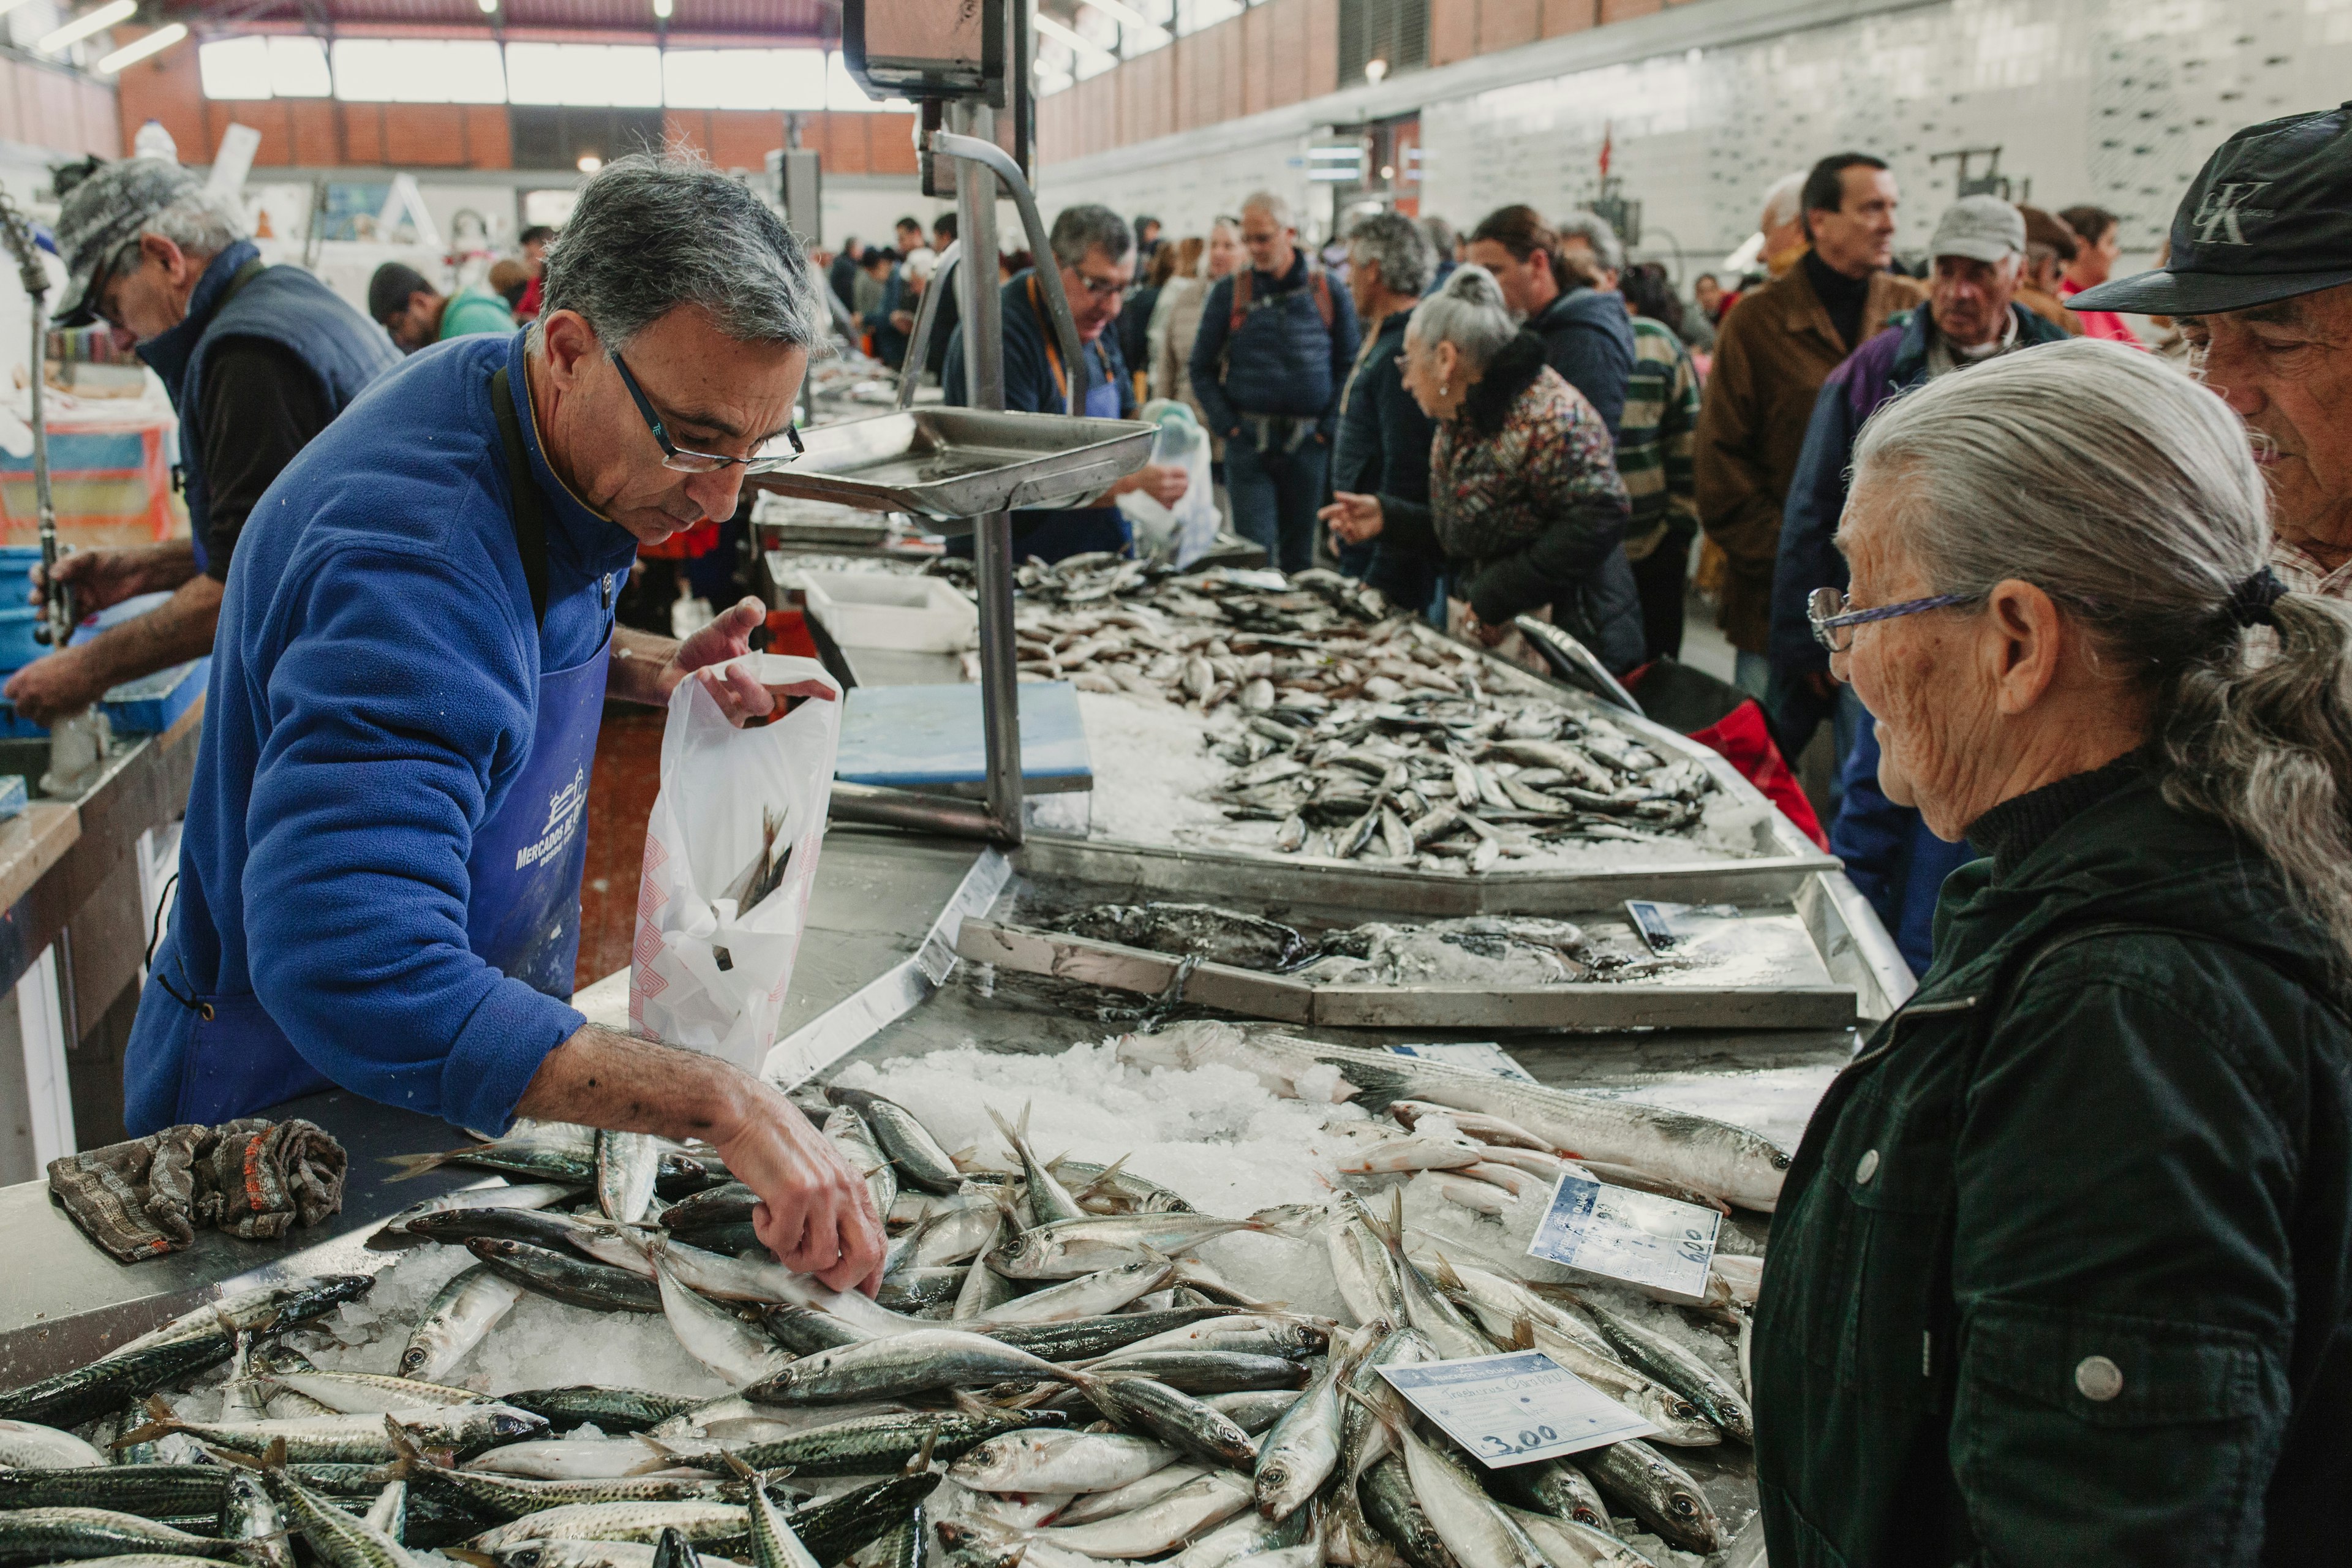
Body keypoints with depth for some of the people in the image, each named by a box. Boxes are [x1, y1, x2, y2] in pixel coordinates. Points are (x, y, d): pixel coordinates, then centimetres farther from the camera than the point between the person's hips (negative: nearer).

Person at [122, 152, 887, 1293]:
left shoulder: (552, 434, -7)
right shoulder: (412, 551, -36)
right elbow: (353, 970, -47)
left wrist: (655, 671, -6)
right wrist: (722, 1103, -51)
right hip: (287, 1101, -8)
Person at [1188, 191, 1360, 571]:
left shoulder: (1330, 294, 3)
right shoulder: (1228, 293, 2)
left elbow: (1348, 367, 7)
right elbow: (1202, 367, 6)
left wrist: (1330, 427, -3)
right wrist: (1226, 424, -4)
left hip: (1308, 444, 1)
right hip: (1248, 443, -1)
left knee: (1299, 557, 10)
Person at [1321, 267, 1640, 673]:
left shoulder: (1547, 414, -18)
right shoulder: (1458, 420, 12)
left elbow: (1598, 520, -25)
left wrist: (1496, 594, -22)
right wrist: (1389, 517, 5)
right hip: (1480, 639, 8)